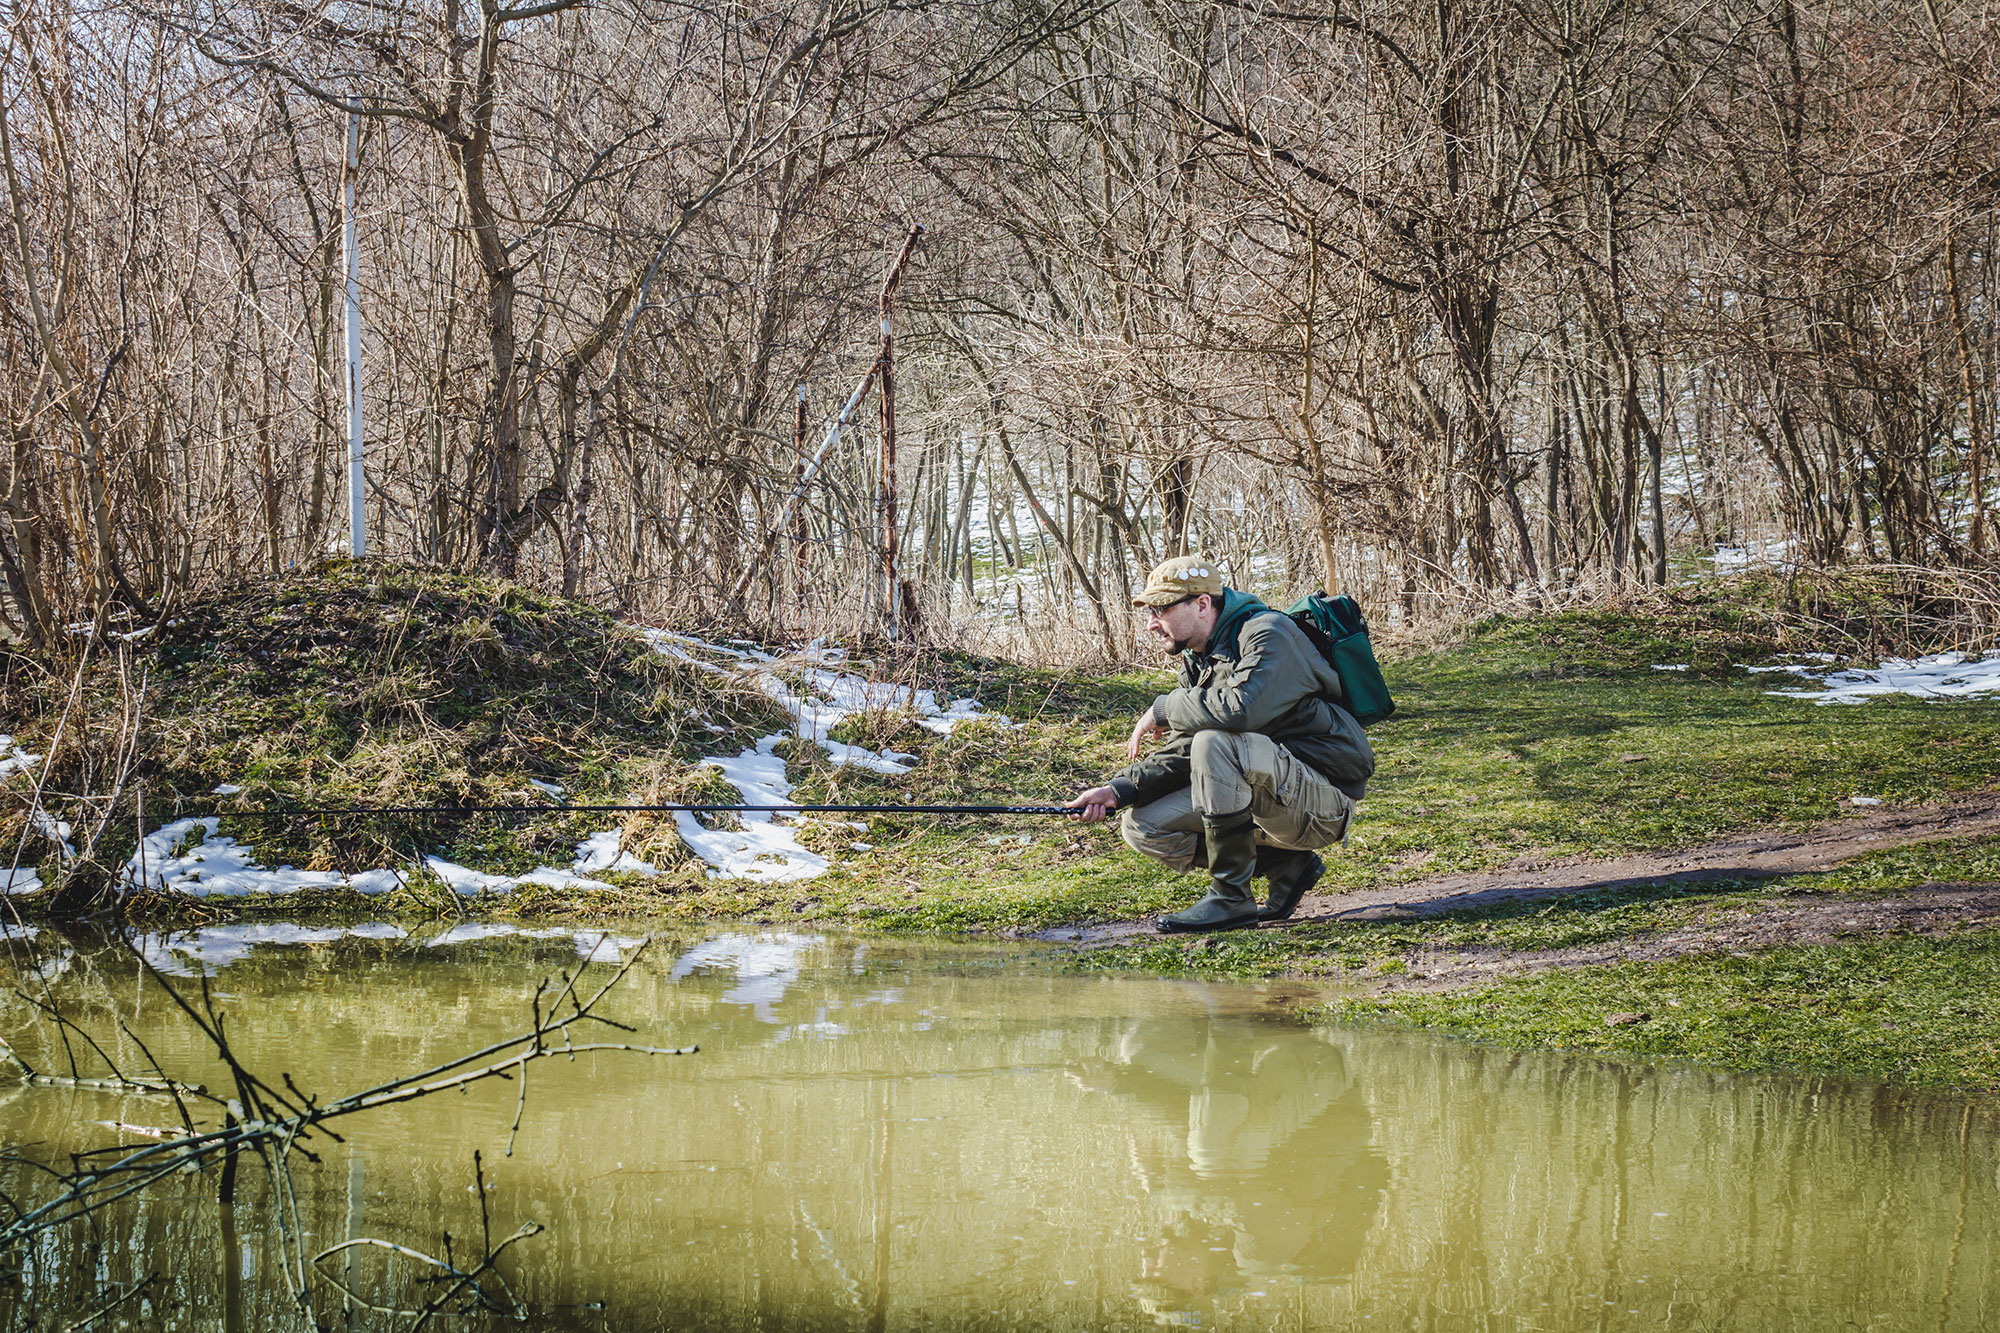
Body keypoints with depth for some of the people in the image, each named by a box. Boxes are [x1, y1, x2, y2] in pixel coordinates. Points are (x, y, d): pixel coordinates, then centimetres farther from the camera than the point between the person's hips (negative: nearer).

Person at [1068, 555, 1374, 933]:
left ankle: (1231, 899, -20)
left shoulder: (1268, 635, -16)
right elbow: (1180, 754, 10)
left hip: (1322, 802, -9)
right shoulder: (1197, 660, 12)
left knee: (1215, 744, -32)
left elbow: (1242, 707, -35)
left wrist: (1163, 710, -19)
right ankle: (1286, 866, 2)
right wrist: (1119, 790, -7)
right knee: (1141, 826, 0)